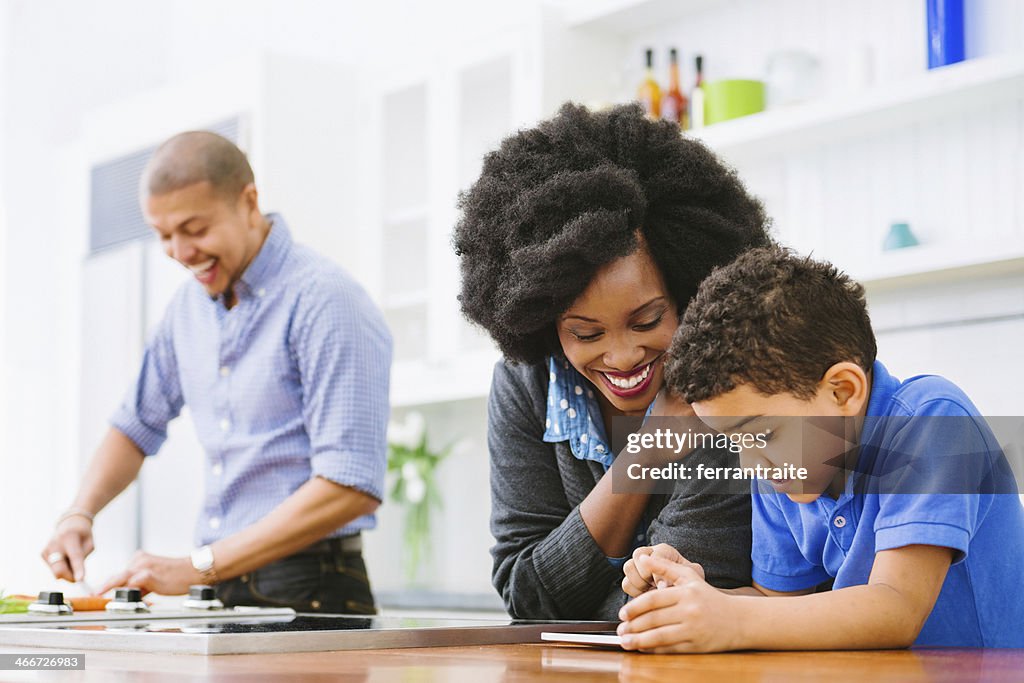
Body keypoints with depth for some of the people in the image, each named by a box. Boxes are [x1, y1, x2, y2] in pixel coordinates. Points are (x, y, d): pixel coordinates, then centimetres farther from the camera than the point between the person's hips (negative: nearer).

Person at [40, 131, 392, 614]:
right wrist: (80, 513, 7)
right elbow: (138, 425, 26)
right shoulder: (191, 303, 12)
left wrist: (197, 567, -18)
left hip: (308, 595, -6)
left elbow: (352, 488, -19)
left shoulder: (325, 301, -12)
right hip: (222, 592, 7)